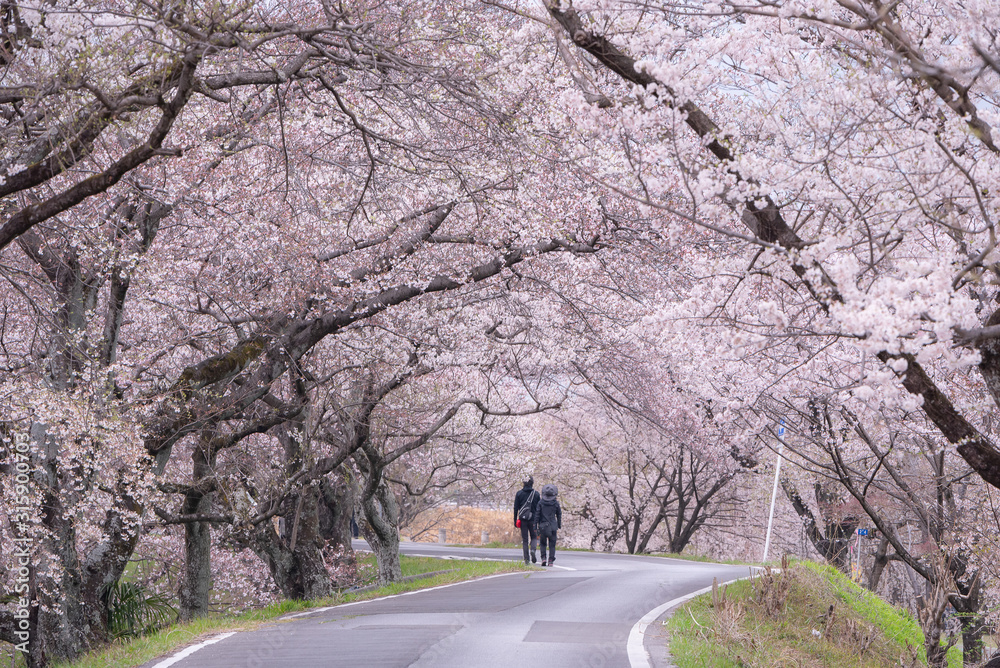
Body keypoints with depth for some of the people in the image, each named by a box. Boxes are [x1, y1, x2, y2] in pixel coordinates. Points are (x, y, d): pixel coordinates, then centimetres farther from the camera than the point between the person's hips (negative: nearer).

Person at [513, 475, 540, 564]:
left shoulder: (519, 493, 1)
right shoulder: (536, 494, -1)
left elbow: (516, 508, 1)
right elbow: (539, 509, 1)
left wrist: (515, 520, 6)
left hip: (522, 519, 1)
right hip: (533, 519, -1)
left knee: (524, 540, 5)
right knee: (534, 537, 14)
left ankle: (526, 559, 0)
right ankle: (533, 550, -16)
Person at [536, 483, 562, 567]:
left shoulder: (540, 503, -4)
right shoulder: (556, 503, -3)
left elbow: (537, 515, -3)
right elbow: (559, 515, 6)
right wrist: (559, 525, 19)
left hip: (543, 526, 0)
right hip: (553, 526, 0)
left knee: (543, 543, 14)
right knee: (552, 544, 6)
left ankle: (543, 558, -1)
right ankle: (550, 561, 2)